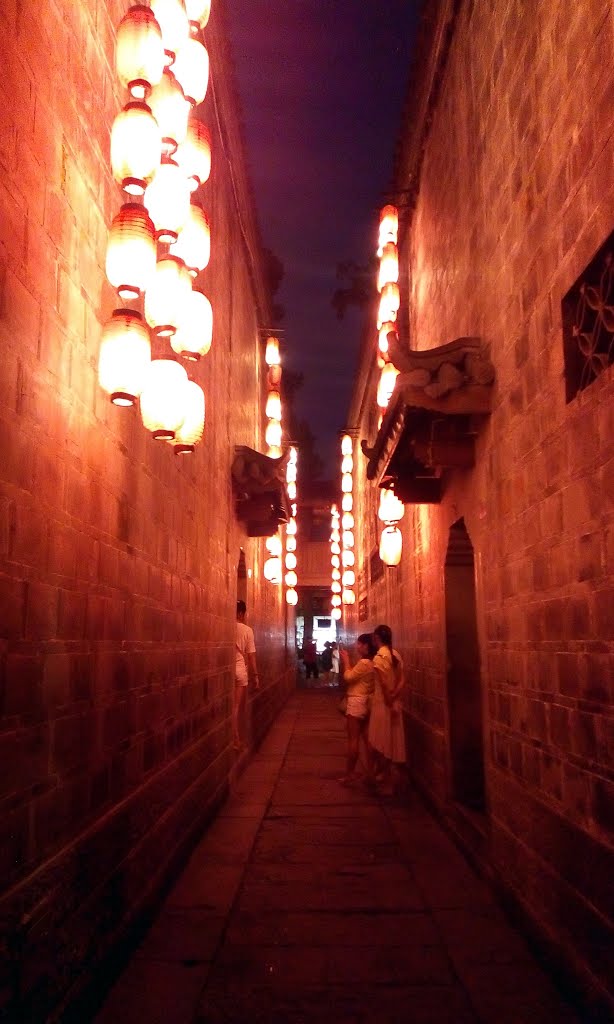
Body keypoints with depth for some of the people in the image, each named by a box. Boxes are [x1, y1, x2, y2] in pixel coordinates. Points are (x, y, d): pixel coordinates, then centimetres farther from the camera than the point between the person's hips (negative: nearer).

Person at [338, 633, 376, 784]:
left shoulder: (364, 662, -19)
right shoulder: (371, 662, 10)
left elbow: (348, 677, -13)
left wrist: (346, 661, -5)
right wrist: (345, 662, 7)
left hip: (357, 702, -10)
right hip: (367, 702, 10)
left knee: (353, 739, -4)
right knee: (366, 738, 12)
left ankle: (350, 774, 0)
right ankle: (370, 771, 16)